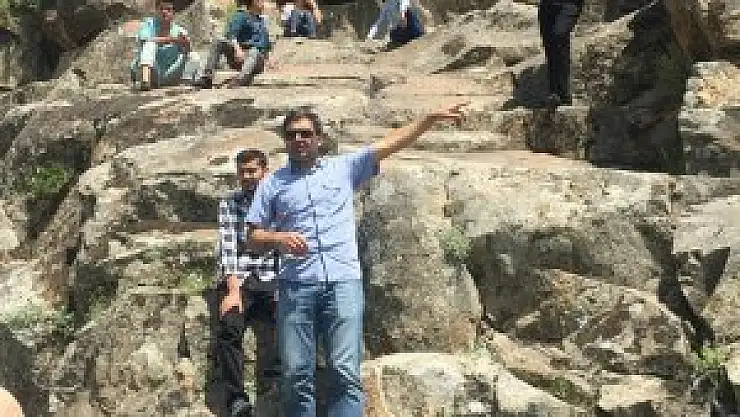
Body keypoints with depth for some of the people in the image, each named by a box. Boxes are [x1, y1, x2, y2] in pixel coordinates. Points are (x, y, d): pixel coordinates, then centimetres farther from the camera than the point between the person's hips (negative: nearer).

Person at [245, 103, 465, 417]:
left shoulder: (344, 167, 14)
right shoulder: (272, 184, 15)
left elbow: (390, 144, 9)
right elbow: (255, 234, 13)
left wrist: (432, 118, 1)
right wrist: (279, 238, -8)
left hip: (343, 282, -1)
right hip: (296, 285, 1)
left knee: (345, 373, -7)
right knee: (297, 375, -2)